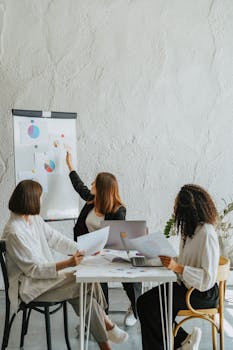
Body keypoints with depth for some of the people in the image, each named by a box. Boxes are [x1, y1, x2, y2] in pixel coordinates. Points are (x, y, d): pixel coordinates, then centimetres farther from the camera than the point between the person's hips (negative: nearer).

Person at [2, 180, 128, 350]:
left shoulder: (35, 219, 5)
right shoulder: (14, 232, -22)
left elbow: (56, 239, 10)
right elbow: (33, 269, -21)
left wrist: (83, 249, 0)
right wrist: (67, 263, -29)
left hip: (44, 275, 8)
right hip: (29, 286, -8)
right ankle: (105, 323, 5)